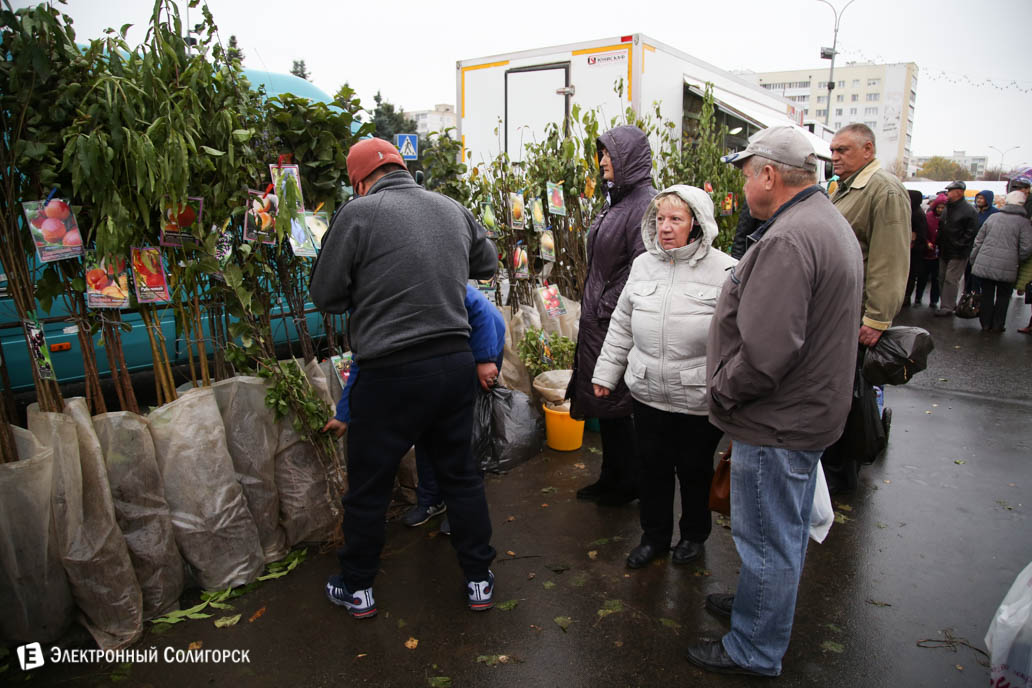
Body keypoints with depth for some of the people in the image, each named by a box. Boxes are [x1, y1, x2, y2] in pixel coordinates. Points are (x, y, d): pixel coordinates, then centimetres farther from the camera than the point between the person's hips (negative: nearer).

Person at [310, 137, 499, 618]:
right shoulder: (452, 209, 7)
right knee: (460, 474, 19)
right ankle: (479, 580, 30)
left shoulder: (358, 213, -9)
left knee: (367, 486, 14)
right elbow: (488, 262, 22)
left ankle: (357, 588, 33)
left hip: (392, 373, -4)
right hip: (456, 362, 5)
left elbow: (326, 296, -4)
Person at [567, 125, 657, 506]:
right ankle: (611, 478, 30)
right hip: (598, 319, 9)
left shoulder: (645, 203, -16)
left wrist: (607, 308, -16)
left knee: (614, 405, 3)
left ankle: (627, 483, 21)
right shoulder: (618, 200, 13)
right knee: (604, 403, 16)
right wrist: (593, 306, 16)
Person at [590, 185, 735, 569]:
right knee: (653, 468, 16)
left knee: (695, 471, 16)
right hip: (647, 394, 4)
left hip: (699, 400, -3)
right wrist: (606, 373, 13)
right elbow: (622, 325, 12)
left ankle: (694, 535, 41)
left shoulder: (724, 271, -10)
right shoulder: (643, 265, 4)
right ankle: (655, 536, 38)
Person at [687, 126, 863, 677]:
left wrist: (721, 390, -15)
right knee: (787, 531, 26)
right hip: (809, 410, 11)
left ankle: (755, 651, 26)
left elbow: (766, 351, -33)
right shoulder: (830, 222, 10)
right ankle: (763, 604, 47)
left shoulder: (788, 240, -26)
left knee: (768, 540, 7)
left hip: (777, 424, -11)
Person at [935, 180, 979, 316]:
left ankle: (947, 307, -4)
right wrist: (940, 244, 11)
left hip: (958, 254, -8)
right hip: (944, 251, 8)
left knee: (951, 280, -8)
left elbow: (971, 232, -15)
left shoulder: (968, 210, -12)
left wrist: (958, 245, -17)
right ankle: (949, 304, 23)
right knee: (942, 278, 12)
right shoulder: (947, 208, 13)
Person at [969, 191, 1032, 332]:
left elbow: (979, 240, 11)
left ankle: (985, 324, 17)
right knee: (1003, 296, 12)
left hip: (985, 263, 3)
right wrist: (1017, 260, 9)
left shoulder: (993, 217, 7)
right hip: (1007, 267, -3)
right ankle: (997, 326, 14)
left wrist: (973, 259, 19)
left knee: (986, 294, 12)